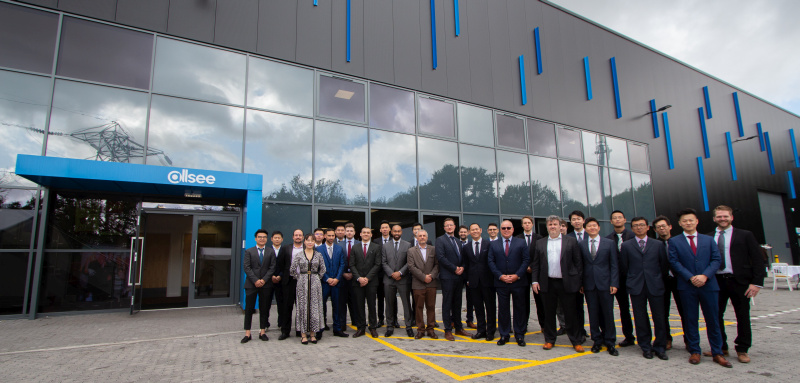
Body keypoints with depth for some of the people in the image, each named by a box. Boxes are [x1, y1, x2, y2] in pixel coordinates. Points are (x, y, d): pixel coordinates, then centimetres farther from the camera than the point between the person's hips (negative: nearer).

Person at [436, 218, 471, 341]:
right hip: (447, 276, -6)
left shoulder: (458, 241, 17)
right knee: (447, 304, -1)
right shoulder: (440, 240, -3)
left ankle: (458, 328, 22)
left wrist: (462, 267, -4)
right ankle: (448, 330, 6)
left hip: (459, 276, 6)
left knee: (457, 303, 13)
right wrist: (454, 268, -14)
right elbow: (441, 257, -14)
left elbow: (463, 257, 17)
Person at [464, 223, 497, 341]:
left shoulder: (489, 245, 0)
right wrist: (467, 280, 4)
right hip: (474, 282, 3)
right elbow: (466, 265, 10)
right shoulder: (466, 248, 9)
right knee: (478, 307, 9)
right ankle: (481, 330, 20)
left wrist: (494, 277, -4)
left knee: (490, 307, 5)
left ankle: (490, 331, 15)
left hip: (487, 281, -2)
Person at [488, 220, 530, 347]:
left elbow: (526, 260, -1)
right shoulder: (494, 245, 8)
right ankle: (504, 335, 17)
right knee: (503, 309, 6)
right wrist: (500, 276, -9)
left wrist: (517, 275, -12)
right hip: (501, 283, 1)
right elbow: (490, 262, 4)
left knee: (519, 309, 7)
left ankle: (519, 335, 19)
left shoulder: (521, 242, 5)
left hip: (518, 282, -1)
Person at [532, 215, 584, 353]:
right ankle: (549, 340, 22)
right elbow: (535, 264, 9)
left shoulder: (571, 241, 3)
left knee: (570, 313, 5)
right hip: (547, 283, 2)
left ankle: (576, 341, 19)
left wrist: (580, 281, -3)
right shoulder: (540, 243, 10)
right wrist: (535, 281, 2)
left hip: (566, 283, -2)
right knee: (549, 313, 9)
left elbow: (578, 262, 2)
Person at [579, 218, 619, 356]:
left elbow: (614, 265, 1)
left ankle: (610, 343, 17)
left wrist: (614, 283, -7)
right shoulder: (581, 245, 6)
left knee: (608, 313, 4)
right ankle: (597, 340, 20)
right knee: (593, 314, 7)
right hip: (589, 284, 1)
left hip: (605, 283, -1)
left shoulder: (610, 243, 4)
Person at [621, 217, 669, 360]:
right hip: (636, 287, 0)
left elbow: (664, 265, 11)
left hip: (655, 286, 0)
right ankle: (646, 347, 17)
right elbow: (624, 266, 8)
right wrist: (634, 278, 9)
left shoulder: (658, 245, 6)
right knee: (640, 318, 5)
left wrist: (657, 279, 12)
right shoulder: (626, 246, 4)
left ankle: (660, 347, 18)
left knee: (659, 317, 4)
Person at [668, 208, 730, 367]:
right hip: (687, 286, -1)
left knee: (713, 320, 6)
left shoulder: (709, 240, 11)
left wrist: (705, 275, -12)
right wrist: (691, 278, -13)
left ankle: (717, 353, 17)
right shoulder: (674, 241, 4)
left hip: (709, 285, 2)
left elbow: (716, 260, 3)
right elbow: (674, 263, -3)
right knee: (690, 320, 5)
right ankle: (694, 351, 15)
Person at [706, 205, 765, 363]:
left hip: (739, 281, -2)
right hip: (716, 282, 2)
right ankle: (721, 348, 21)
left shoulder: (745, 235, 2)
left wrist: (757, 282, -9)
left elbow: (757, 260, -2)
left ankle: (742, 350, 21)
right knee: (716, 316, 7)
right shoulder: (708, 238, 7)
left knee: (743, 317, 7)